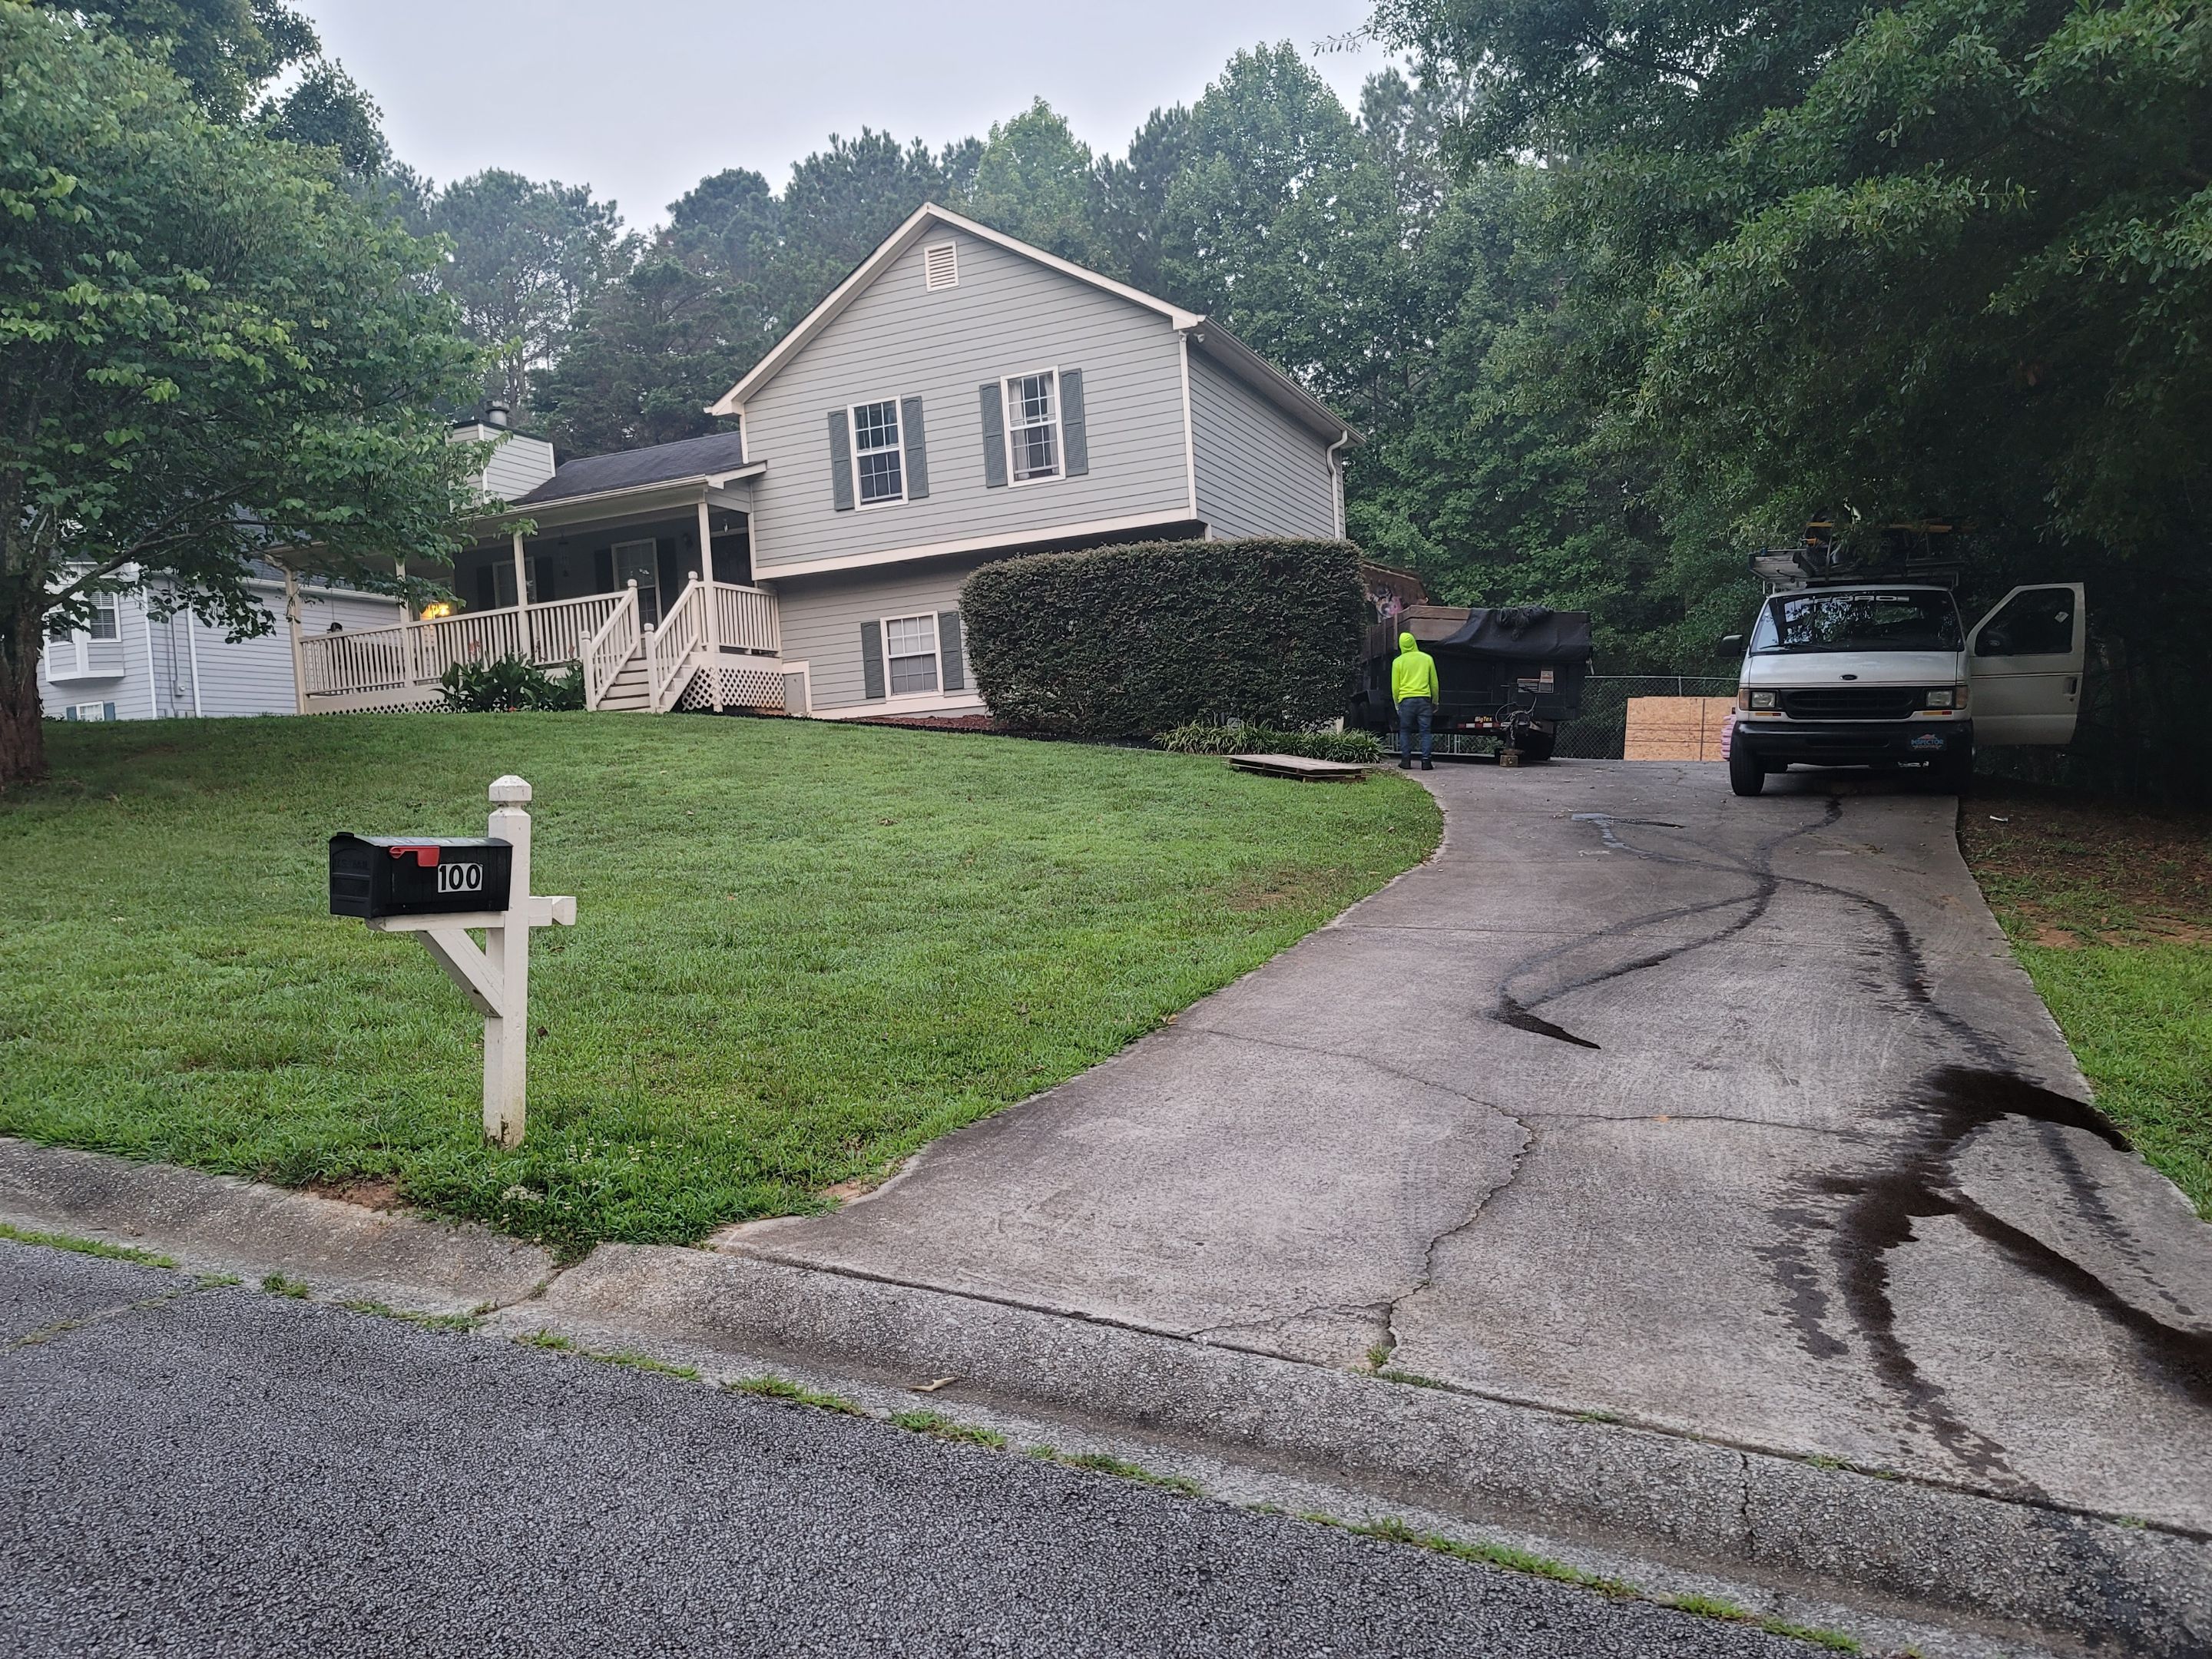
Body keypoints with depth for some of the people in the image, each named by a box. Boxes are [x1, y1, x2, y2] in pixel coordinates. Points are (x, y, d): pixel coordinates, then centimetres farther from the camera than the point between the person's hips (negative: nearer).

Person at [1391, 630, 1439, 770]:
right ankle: (1426, 761, -4)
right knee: (1425, 731, 3)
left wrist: (1397, 705, 14)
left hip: (1406, 700, -1)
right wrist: (1435, 702, 20)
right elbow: (1434, 683, 11)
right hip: (1424, 699, 1)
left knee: (1405, 731, 10)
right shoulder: (1427, 658, 6)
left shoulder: (1398, 662, 2)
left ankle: (1406, 761, 6)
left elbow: (1395, 687, 3)